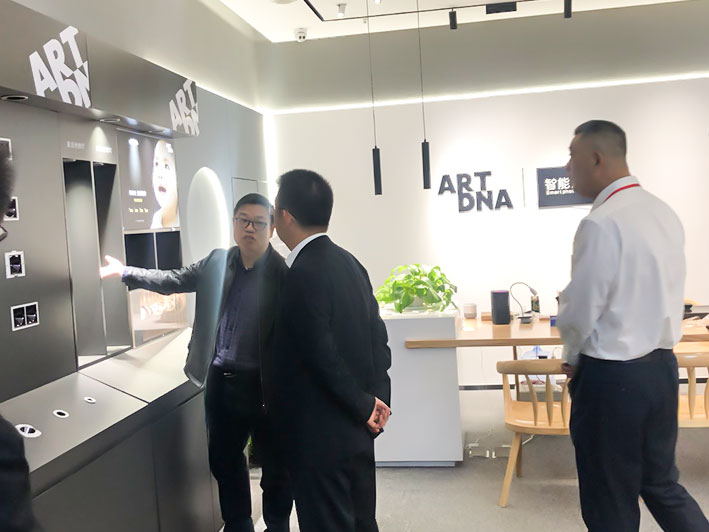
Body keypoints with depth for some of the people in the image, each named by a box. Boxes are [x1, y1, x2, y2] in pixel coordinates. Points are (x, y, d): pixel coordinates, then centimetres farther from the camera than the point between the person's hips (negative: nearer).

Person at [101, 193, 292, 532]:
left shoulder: (283, 273, -15)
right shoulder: (216, 262, 5)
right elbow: (172, 281, 15)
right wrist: (124, 272, 12)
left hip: (265, 386, -6)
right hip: (220, 380, 6)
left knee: (275, 465, 11)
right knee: (224, 459, 21)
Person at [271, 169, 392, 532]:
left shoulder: (303, 274, -21)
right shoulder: (349, 263, 5)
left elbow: (324, 356, -21)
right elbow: (378, 339, 6)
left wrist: (366, 406, -9)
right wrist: (376, 400, 2)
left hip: (321, 437, -8)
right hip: (359, 433, 9)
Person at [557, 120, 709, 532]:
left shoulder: (601, 224, -21)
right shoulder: (664, 212, 4)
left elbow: (579, 312, -17)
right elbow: (648, 295, 11)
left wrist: (573, 357, 3)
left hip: (611, 377, -8)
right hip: (662, 365, 8)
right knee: (662, 484, 22)